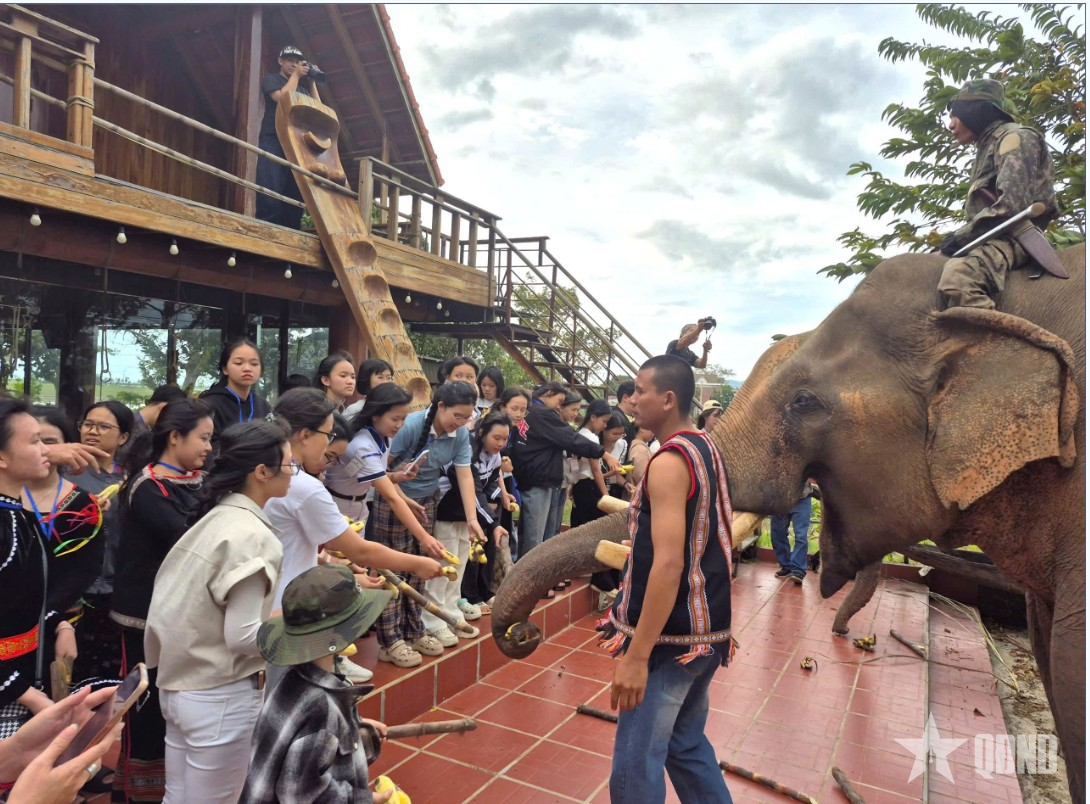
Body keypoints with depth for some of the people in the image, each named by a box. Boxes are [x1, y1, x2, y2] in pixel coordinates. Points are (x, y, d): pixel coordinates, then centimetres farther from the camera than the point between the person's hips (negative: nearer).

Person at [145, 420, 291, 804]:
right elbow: (241, 637, -23)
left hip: (180, 684, 8)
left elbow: (209, 610, 8)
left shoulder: (215, 517, 3)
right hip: (220, 698, -8)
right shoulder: (252, 535, -23)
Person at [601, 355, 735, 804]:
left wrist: (636, 656, -25)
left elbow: (668, 564, -26)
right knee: (686, 745, 22)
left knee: (636, 762, 0)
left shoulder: (669, 462, -19)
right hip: (706, 628, 10)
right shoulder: (707, 450, 9)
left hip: (670, 636, -10)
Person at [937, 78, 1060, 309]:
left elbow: (1012, 204, -16)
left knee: (957, 276, -38)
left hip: (1010, 238, -10)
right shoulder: (989, 146, 28)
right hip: (989, 238, 10)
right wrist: (961, 237, 7)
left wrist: (962, 235, -14)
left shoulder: (1014, 138, -1)